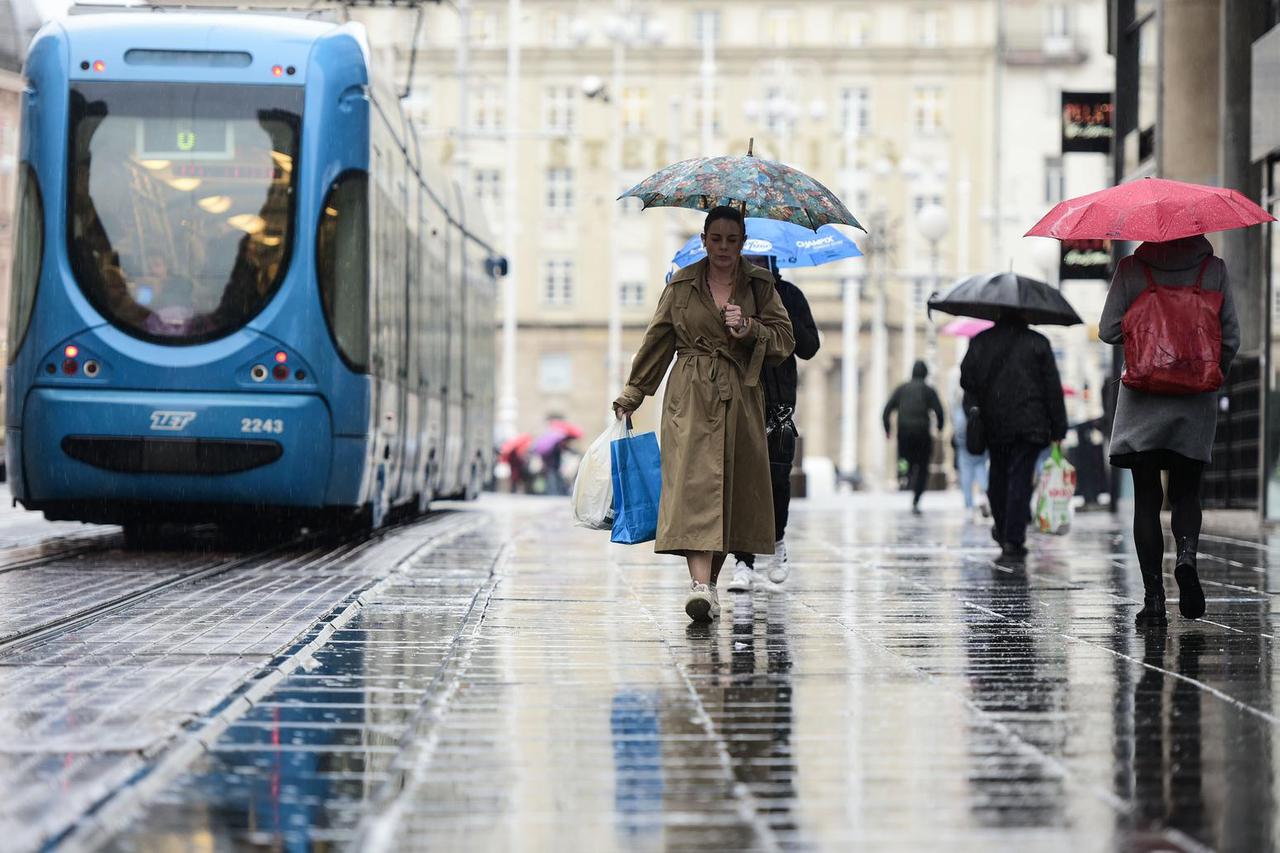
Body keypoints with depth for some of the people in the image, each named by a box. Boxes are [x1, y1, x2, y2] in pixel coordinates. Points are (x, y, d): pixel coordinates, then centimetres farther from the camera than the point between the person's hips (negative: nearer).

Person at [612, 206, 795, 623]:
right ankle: (700, 583, -28)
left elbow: (785, 339, 6)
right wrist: (632, 393, 14)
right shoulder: (682, 285, 7)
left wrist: (749, 330, -12)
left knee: (735, 484, 3)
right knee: (695, 478, -17)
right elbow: (657, 341, 13)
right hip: (691, 396, -2)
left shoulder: (760, 284, 9)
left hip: (741, 398, 2)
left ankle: (710, 579, 17)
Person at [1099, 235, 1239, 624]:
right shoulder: (1214, 269, 0)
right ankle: (1186, 556, -16)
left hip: (1142, 400, -1)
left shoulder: (1131, 269, -4)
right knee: (1186, 493, 14)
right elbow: (1231, 336, -1)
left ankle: (1153, 595, -2)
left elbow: (1108, 330, -6)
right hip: (1196, 403, 1)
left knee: (1147, 498, 4)